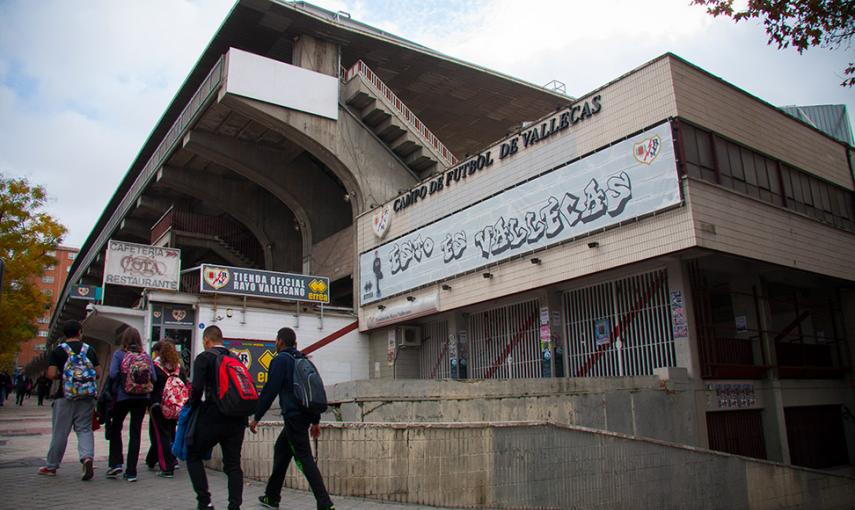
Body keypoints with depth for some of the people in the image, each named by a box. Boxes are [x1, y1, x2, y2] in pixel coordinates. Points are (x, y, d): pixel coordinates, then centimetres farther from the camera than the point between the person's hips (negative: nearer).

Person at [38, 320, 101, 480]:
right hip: (87, 397, 2)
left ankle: (51, 466, 22)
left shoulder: (58, 351, -3)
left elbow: (51, 374, -10)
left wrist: (61, 375, 10)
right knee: (85, 429, 7)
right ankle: (87, 457, -16)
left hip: (65, 396, -1)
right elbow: (98, 373, 3)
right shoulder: (90, 350, 4)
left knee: (60, 432, 9)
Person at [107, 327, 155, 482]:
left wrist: (114, 387, 6)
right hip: (142, 399, 2)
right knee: (135, 433, 7)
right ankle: (131, 472, 8)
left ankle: (115, 463, 9)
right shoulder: (146, 356, 2)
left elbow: (113, 374, -15)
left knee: (115, 429, 19)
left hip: (123, 397, -2)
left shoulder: (119, 354, -4)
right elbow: (154, 378, -5)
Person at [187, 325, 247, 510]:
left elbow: (197, 388, -14)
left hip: (213, 418, -5)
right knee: (233, 464, 11)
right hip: (237, 419, 5)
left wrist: (192, 405, 4)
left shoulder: (204, 358, -3)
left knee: (193, 456, 14)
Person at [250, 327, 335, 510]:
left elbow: (270, 390, -12)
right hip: (305, 415, 8)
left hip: (293, 415, -8)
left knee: (304, 459, -9)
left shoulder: (280, 360, -6)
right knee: (280, 449, 21)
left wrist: (256, 417, -5)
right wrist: (315, 420, 21)